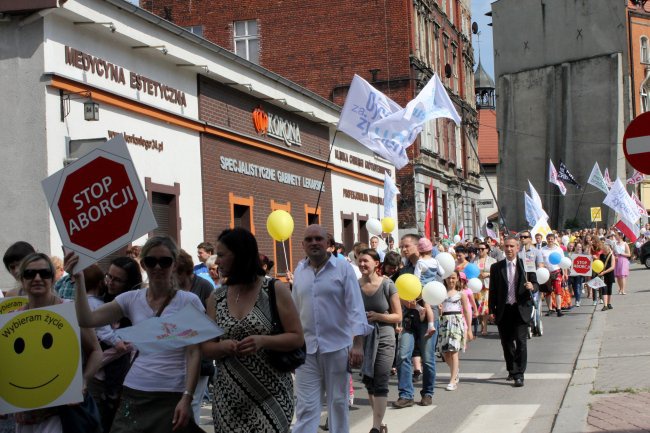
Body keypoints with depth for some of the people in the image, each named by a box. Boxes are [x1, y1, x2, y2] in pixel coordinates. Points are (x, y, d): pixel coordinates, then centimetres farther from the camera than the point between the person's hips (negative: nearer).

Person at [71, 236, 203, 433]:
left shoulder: (189, 301, -3)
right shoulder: (132, 299, 6)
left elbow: (194, 354, -6)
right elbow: (87, 320, -2)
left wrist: (187, 398, -13)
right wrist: (78, 279, -10)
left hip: (172, 395, -3)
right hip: (134, 393, 3)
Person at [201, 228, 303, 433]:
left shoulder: (274, 289, -2)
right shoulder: (216, 298, 8)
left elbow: (297, 338, -4)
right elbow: (206, 347, 9)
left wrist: (263, 341, -20)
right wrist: (222, 347, -13)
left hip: (270, 395, -3)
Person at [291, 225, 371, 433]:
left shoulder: (343, 269, -4)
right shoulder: (299, 271, 8)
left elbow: (355, 307, -8)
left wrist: (358, 343, -16)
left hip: (337, 346, -2)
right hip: (306, 348, 3)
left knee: (338, 401, 10)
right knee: (306, 406, -1)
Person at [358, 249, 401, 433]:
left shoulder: (387, 285, -9)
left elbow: (398, 316, -5)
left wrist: (377, 316, -18)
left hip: (384, 339, -4)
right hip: (363, 338, 4)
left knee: (380, 384, -5)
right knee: (368, 383, 13)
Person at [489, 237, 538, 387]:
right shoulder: (496, 267, 7)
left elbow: (535, 284, 6)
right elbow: (493, 290, 8)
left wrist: (531, 287, -18)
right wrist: (492, 310, 3)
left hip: (521, 309, -2)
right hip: (503, 310, 2)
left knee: (520, 342, -9)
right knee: (506, 342, 10)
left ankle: (519, 375, -7)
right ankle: (512, 370, 27)